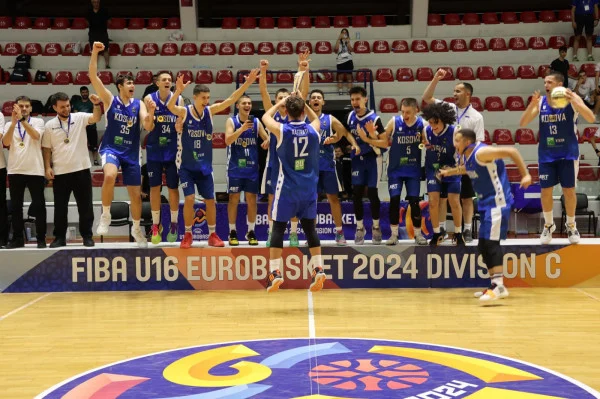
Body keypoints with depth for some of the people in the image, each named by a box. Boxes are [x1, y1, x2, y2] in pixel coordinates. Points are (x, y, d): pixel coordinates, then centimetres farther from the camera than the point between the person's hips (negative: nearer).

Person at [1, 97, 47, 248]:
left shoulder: (38, 121, 4)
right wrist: (14, 122, -19)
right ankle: (17, 238, 13)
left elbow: (36, 136, -17)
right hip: (15, 171, 2)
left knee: (39, 205, 0)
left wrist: (22, 119, -24)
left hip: (35, 170, -2)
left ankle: (41, 238, 6)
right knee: (16, 206, 5)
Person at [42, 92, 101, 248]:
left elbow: (96, 118, -16)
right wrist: (47, 167, -2)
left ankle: (87, 236, 13)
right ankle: (60, 237, 15)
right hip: (60, 172, 1)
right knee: (60, 207, 6)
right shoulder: (49, 125, 3)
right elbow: (46, 149, 7)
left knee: (85, 206, 4)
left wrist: (97, 105, -35)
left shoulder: (79, 118, 1)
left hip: (81, 169, -1)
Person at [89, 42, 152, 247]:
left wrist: (150, 114, -29)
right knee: (110, 176, -35)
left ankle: (136, 229, 30)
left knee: (136, 193, 7)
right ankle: (105, 215, -16)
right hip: (111, 148, -3)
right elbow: (93, 77, -12)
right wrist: (95, 53, -22)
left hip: (131, 152, 3)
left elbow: (148, 126, -9)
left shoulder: (138, 104, 3)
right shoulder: (110, 99, -2)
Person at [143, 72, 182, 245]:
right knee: (154, 187, 3)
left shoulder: (178, 100, -2)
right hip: (154, 149, 0)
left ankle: (173, 224, 20)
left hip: (173, 150, 0)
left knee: (173, 187, 5)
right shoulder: (149, 99, -3)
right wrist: (151, 112, -25)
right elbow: (149, 127, -7)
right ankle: (156, 225, 14)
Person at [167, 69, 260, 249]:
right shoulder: (184, 112, -11)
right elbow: (170, 106, -31)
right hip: (186, 165, -3)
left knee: (210, 200, 6)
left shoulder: (210, 111, -2)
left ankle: (212, 235, 19)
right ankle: (188, 235, 7)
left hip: (205, 165, 4)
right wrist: (178, 91, -49)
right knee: (189, 198, -9)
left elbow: (231, 100, -7)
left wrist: (247, 83, -17)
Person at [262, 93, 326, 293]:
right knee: (309, 227, 12)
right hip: (309, 187, 3)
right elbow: (316, 118, 26)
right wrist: (302, 103, 20)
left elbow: (266, 117, 13)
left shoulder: (281, 130, -10)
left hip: (287, 187, -3)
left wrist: (280, 103, 23)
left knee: (278, 228, 4)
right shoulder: (313, 129, -2)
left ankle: (275, 272, 0)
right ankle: (318, 269, 8)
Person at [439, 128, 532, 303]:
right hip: (486, 203, 10)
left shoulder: (481, 152, -19)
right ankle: (495, 285, 17)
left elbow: (511, 151, -22)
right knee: (484, 246, 10)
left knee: (491, 243, -18)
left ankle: (499, 285, -22)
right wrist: (450, 172, 37)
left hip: (497, 202, -10)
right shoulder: (466, 157, 9)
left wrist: (525, 175, -25)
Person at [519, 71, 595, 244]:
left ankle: (571, 226, 21)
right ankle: (548, 225, 23)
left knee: (569, 190, 3)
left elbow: (591, 119, -20)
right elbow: (522, 123, -6)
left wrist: (574, 101, -33)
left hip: (568, 153, -2)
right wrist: (532, 104, -22)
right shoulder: (540, 101, -1)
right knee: (546, 191, 4)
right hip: (546, 154, 2)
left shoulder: (572, 98, -9)